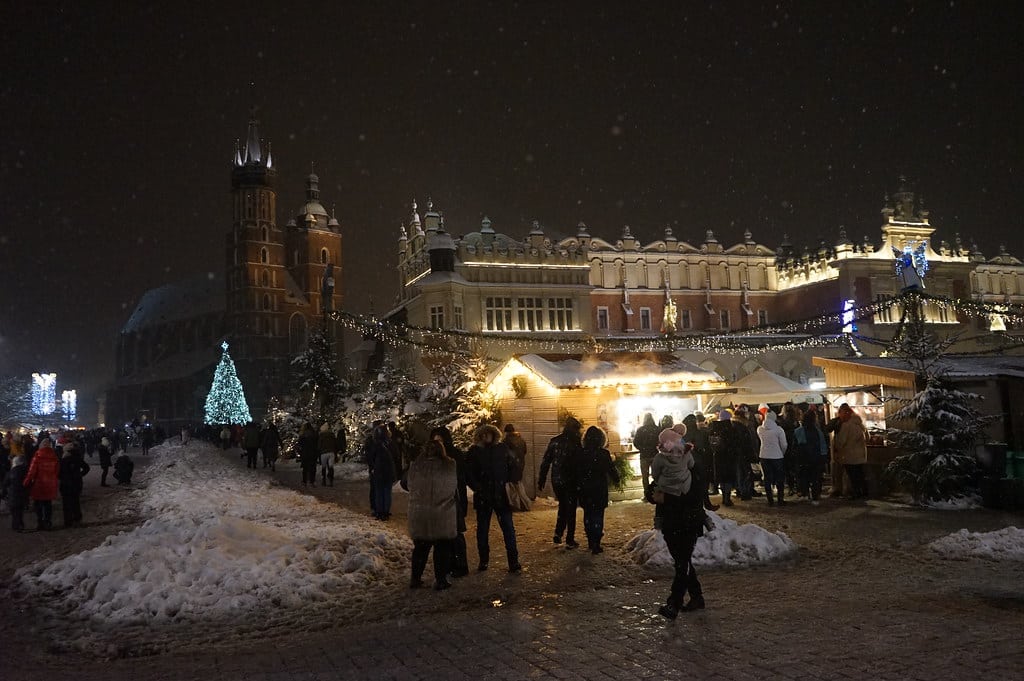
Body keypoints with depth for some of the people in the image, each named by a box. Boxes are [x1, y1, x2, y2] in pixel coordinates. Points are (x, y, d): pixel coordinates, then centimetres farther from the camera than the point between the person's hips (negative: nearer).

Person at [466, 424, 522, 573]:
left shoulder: (502, 449, 2)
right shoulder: (474, 451, -2)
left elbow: (513, 465, 15)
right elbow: (468, 473, 0)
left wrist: (505, 481, 7)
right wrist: (478, 488, -8)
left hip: (500, 495, 0)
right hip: (483, 498, 0)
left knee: (508, 528, -3)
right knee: (482, 530, 10)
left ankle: (514, 563, 2)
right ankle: (483, 561, 22)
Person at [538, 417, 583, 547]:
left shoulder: (554, 441, 2)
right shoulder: (575, 443, -11)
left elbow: (545, 461, 4)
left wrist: (541, 480, 9)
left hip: (556, 480, 4)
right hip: (571, 481, -4)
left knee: (562, 506, 22)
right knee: (571, 509, 7)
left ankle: (558, 534, 11)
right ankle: (570, 540, 7)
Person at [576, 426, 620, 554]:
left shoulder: (581, 453, -5)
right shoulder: (604, 454, -11)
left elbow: (575, 470, 2)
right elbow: (612, 470, -3)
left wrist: (578, 485, 16)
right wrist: (617, 480, 17)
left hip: (585, 491, 3)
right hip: (600, 490, -3)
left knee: (588, 515, 17)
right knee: (598, 516, 2)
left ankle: (591, 542, 25)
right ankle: (596, 545, -3)